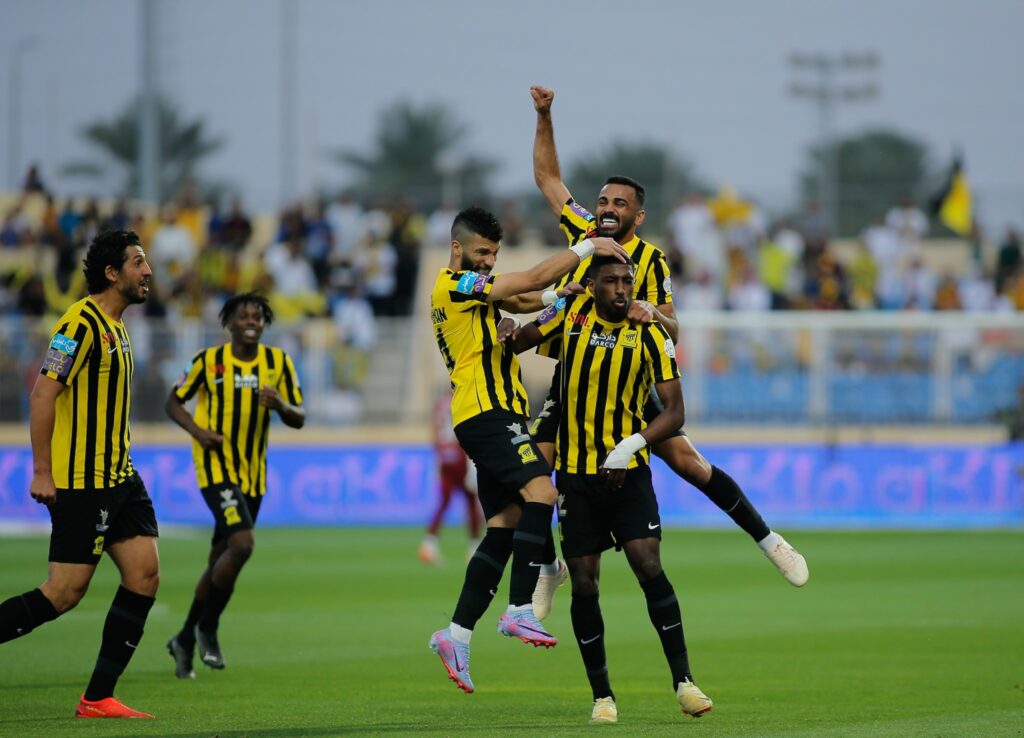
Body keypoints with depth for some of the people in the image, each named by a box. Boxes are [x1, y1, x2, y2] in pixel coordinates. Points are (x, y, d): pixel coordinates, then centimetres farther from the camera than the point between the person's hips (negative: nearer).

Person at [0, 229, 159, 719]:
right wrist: (41, 472, -20)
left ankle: (98, 698, 3)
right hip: (79, 481, -9)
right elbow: (43, 394, -17)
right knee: (64, 593, -9)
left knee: (144, 575, 0)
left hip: (117, 477, 9)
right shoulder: (81, 323, -14)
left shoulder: (115, 327, 16)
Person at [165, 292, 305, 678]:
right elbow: (173, 402, 6)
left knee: (221, 559, 11)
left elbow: (299, 418, 5)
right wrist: (198, 431, -13)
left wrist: (281, 405, -18)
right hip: (216, 467, -5)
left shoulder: (278, 362, 3)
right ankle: (207, 629, -6)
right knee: (242, 543, -23)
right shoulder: (209, 360, -4)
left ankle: (186, 638, 26)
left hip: (252, 474, 5)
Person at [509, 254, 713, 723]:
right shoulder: (572, 311, 0)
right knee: (583, 585, 0)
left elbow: (674, 411, -5)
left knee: (649, 568, -15)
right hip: (575, 474, 2)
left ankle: (683, 680, -6)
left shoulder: (650, 335, -4)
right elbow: (521, 340, 19)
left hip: (627, 473, -2)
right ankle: (602, 695, 11)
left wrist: (631, 445, -19)